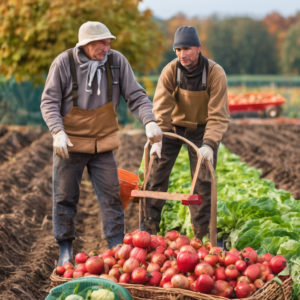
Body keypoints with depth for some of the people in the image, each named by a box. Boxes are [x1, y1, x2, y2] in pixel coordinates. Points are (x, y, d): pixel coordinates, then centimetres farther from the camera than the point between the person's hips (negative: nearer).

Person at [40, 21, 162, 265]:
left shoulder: (117, 61, -8)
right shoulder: (64, 62, -13)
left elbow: (136, 97, -5)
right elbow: (49, 101, -8)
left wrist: (149, 121, -22)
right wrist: (58, 132, -22)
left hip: (103, 144, 2)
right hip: (69, 143, -1)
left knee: (111, 196, 1)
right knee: (65, 197, 7)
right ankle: (65, 249, 23)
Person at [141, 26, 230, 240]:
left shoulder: (215, 73, -22)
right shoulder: (170, 71, -18)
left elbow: (219, 115, -25)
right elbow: (161, 108, -20)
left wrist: (209, 144, -37)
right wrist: (157, 138, -32)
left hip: (202, 129, -1)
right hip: (174, 126, 1)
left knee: (204, 182, -2)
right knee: (157, 175, -3)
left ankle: (201, 236, 9)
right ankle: (148, 229, 7)